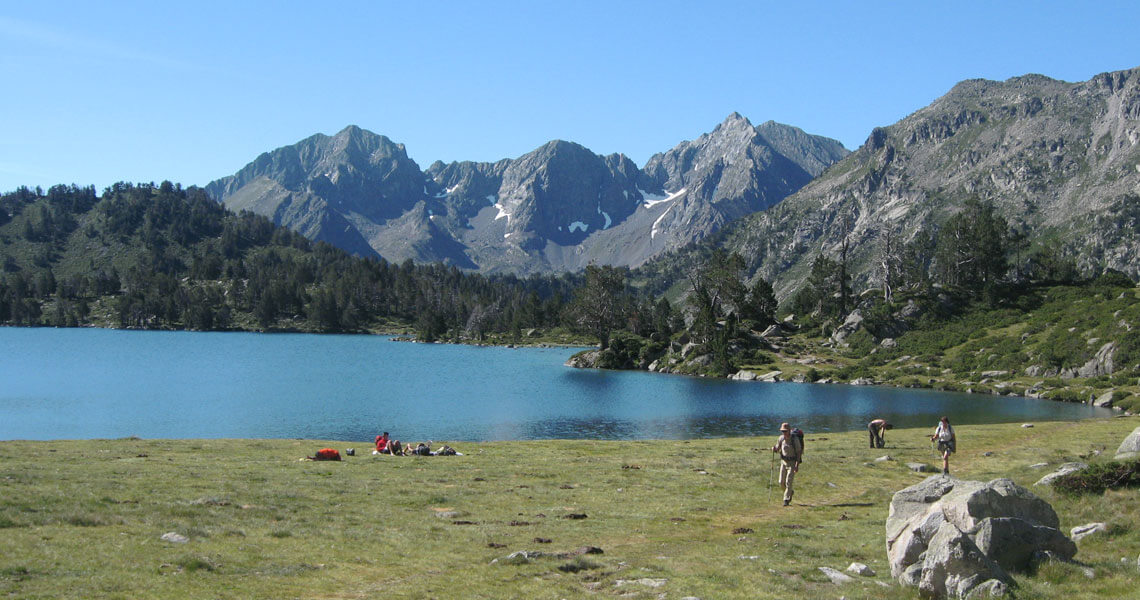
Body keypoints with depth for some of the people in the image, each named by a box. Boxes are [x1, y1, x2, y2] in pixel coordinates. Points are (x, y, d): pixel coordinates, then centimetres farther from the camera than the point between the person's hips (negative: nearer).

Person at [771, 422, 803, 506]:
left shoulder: (795, 439, -17)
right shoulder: (780, 438, -3)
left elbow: (799, 453, -14)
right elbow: (777, 449, 9)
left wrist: (797, 465, -21)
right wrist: (774, 449, -16)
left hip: (793, 462, -5)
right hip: (783, 461, 5)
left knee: (788, 482, -11)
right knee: (781, 482, 5)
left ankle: (786, 500, -3)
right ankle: (790, 492, 33)